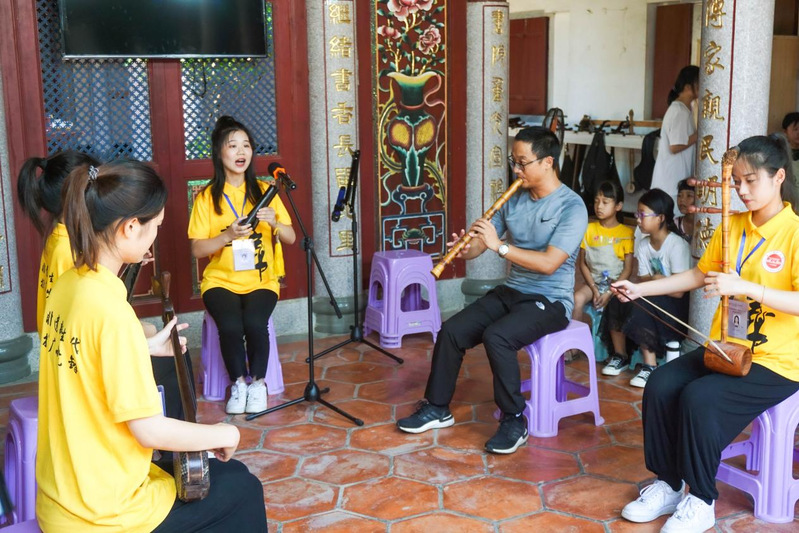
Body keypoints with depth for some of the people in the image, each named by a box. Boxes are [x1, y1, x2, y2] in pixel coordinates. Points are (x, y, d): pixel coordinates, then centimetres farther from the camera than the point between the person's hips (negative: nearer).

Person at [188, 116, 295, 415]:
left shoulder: (263, 191, 5)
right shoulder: (207, 197, 0)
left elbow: (290, 238, 3)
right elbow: (197, 249, -4)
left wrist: (274, 222, -18)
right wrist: (228, 236, -21)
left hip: (261, 280, 1)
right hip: (221, 280, -1)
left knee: (255, 323, -29)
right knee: (230, 326, -29)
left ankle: (258, 383, -4)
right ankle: (238, 383, -3)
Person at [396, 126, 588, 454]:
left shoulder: (572, 207, -15)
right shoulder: (514, 199, 6)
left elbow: (549, 263, -25)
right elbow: (483, 243, 6)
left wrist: (500, 246, -28)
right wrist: (466, 250, -18)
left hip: (550, 301, -7)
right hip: (511, 291, 7)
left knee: (496, 336, -31)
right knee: (451, 331, -8)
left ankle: (514, 421, -14)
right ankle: (437, 408, 8)